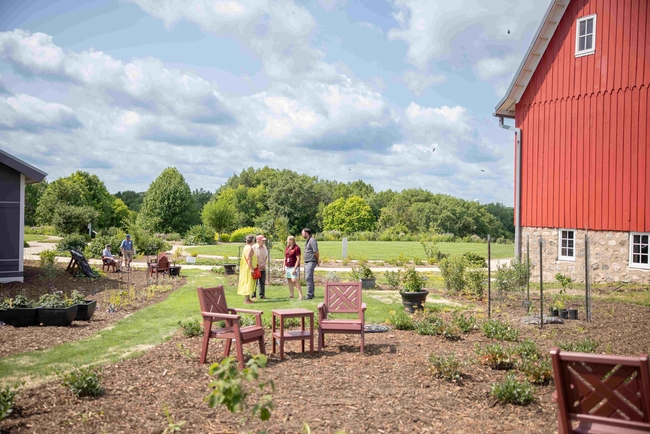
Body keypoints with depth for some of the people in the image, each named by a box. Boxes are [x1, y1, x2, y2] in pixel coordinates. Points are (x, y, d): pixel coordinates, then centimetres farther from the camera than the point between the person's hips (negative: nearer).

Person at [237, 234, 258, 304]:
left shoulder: (246, 247, 13)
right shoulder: (250, 248, -16)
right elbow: (249, 259, -22)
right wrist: (251, 268, -23)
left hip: (245, 268, 10)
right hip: (248, 268, -10)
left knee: (246, 282, 12)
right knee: (248, 282, -8)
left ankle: (247, 298, 17)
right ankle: (246, 299, -7)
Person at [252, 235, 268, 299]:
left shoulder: (264, 247, 8)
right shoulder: (254, 247, -10)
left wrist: (264, 264, 0)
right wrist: (257, 265, -11)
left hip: (263, 268, 6)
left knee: (262, 282, 10)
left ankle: (262, 295, 18)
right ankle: (254, 296, 5)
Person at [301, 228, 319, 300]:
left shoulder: (312, 240, -15)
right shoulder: (307, 241, 16)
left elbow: (316, 252, -19)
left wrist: (318, 260, -5)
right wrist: (318, 260, 13)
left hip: (311, 262, -10)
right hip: (307, 262, 10)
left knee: (308, 278, -14)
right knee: (310, 278, 15)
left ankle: (309, 295, -15)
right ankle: (311, 293, 24)